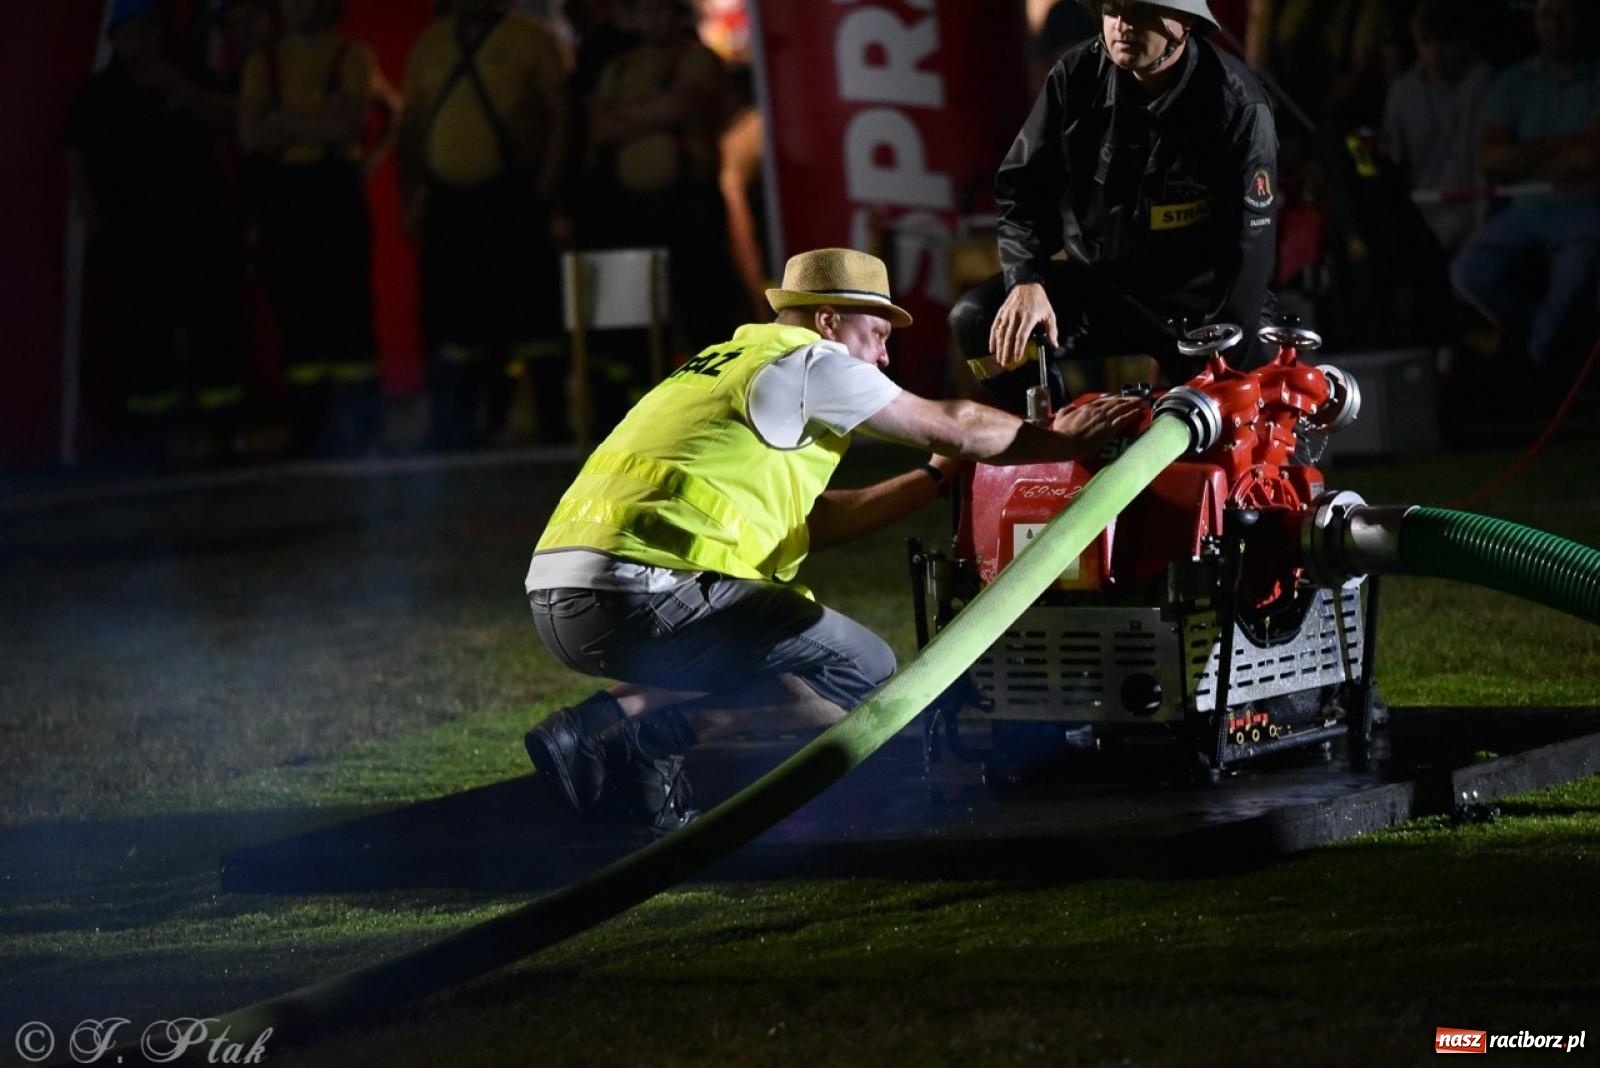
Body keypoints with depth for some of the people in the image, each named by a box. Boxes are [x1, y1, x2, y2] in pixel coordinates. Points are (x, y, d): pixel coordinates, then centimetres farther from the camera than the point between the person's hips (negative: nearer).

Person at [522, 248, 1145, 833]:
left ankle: (601, 723, 5)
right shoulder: (807, 362, 2)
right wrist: (1066, 440, 18)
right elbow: (952, 427, 4)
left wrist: (936, 476, 28)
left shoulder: (723, 365, 29)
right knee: (865, 673, -2)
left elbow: (807, 524, 27)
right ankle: (633, 724, -12)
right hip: (638, 591, -9)